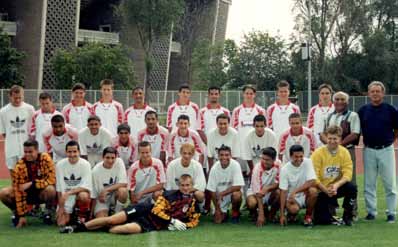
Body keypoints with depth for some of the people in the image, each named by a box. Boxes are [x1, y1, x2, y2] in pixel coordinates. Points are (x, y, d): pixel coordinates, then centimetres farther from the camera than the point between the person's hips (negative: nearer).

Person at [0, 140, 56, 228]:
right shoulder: (19, 166, -18)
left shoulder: (45, 158, -18)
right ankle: (16, 213, 7)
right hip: (27, 194, 1)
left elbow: (51, 180, -22)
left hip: (42, 192, -1)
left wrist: (31, 184, -30)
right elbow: (19, 190, -19)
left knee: (50, 189, -35)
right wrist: (21, 215, -21)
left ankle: (48, 213, -6)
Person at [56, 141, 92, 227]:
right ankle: (71, 215, 19)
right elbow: (59, 188, -3)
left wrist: (68, 193, -29)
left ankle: (81, 217, -8)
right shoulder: (60, 165, -7)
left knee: (83, 195, -37)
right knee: (61, 223, -15)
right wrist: (61, 207, -7)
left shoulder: (85, 164, -12)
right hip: (66, 201, 1)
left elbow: (86, 187, -19)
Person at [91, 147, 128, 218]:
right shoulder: (96, 171, -16)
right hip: (102, 199, -2)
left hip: (116, 195, 2)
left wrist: (106, 190, -28)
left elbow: (124, 183, -19)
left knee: (122, 190, -33)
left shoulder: (119, 162, -13)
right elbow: (93, 196, -10)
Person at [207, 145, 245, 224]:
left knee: (236, 195, -36)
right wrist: (217, 209, -8)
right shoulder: (214, 168, -16)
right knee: (218, 221, -11)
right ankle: (224, 213, 26)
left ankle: (235, 213, -4)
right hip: (220, 197, 1)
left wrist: (222, 193, -28)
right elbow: (212, 190, -8)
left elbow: (238, 186, -25)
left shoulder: (235, 165, -21)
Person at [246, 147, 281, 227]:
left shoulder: (278, 164, -17)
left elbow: (278, 183, -11)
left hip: (270, 193, 3)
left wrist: (267, 188, -33)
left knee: (279, 192, -31)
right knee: (251, 203, -36)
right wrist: (261, 214, -35)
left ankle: (271, 215, -3)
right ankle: (254, 213, 3)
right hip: (255, 192, -3)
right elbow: (258, 193, -29)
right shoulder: (257, 169, -27)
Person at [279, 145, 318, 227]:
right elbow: (283, 192, -11)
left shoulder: (307, 162, -9)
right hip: (292, 198, -1)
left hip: (306, 196, 1)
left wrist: (295, 191, -28)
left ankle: (308, 215, -6)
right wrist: (282, 214, -15)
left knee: (313, 190, -32)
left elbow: (312, 182, -19)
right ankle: (292, 214, 7)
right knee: (293, 209, -34)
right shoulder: (285, 169, -10)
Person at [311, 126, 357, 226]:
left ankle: (347, 216, -8)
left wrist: (336, 185, -30)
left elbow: (347, 174, -13)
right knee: (321, 219, -17)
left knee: (352, 187, -28)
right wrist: (326, 190, -25)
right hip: (321, 190, -2)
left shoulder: (344, 152, -4)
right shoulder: (318, 153, -12)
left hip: (337, 188, 3)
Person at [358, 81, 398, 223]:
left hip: (386, 150, -2)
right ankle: (371, 211, 16)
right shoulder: (363, 110, 5)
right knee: (369, 184, 7)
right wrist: (366, 139, 6)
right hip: (369, 151, 2)